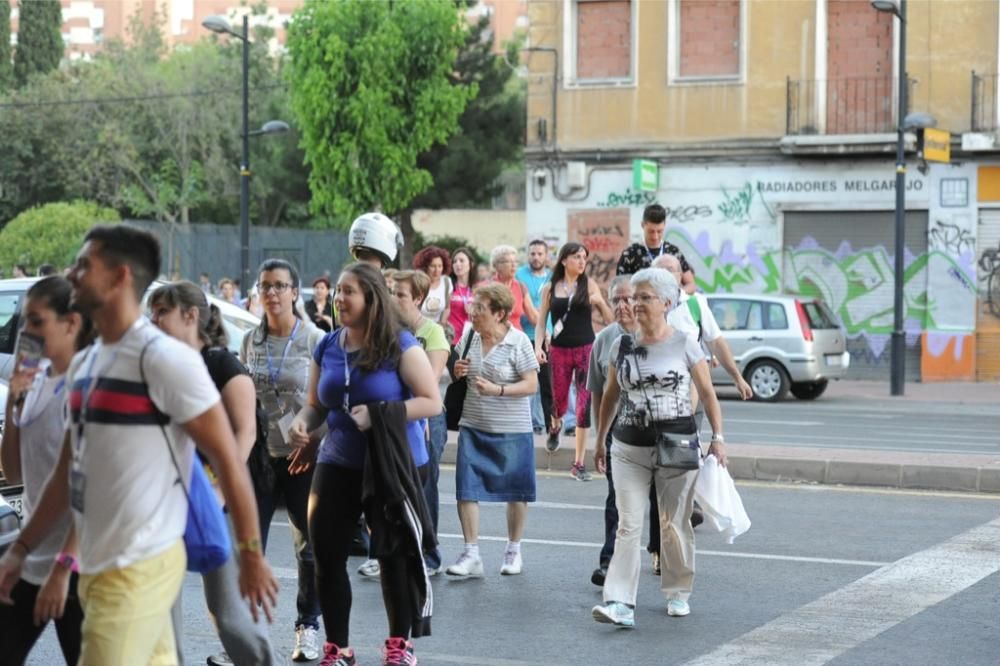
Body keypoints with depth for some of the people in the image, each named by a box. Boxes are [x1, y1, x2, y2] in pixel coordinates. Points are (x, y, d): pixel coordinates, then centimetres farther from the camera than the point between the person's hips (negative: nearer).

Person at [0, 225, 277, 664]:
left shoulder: (165, 358, -13)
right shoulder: (82, 365, 13)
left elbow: (226, 458, -12)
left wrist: (251, 553, -12)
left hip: (138, 569, -8)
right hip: (96, 566, 8)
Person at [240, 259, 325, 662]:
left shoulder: (315, 340, -4)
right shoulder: (250, 341, 7)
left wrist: (313, 441, -15)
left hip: (301, 457, -3)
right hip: (258, 455, 3)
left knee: (309, 545, 7)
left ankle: (308, 626, 21)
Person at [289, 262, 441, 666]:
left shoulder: (400, 345, -10)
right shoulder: (327, 347, 5)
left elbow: (432, 403, -13)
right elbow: (316, 405, 13)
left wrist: (378, 413, -23)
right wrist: (302, 422, -10)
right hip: (338, 464, 5)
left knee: (395, 555, 6)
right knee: (327, 555, 1)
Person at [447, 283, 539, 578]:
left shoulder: (518, 342, -11)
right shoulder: (469, 338, 4)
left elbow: (532, 385, -12)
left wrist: (497, 390, -23)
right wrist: (457, 373, -3)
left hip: (512, 430, -4)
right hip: (473, 427, 4)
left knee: (516, 492, 9)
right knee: (465, 488, -3)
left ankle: (513, 549, 27)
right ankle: (471, 554, 4)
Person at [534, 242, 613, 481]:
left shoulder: (589, 286, 3)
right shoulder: (550, 288, 4)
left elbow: (610, 318, 2)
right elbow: (541, 320, 7)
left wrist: (600, 302, -17)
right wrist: (538, 346, -6)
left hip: (586, 349, -1)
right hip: (559, 351, 1)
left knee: (584, 405, -5)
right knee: (559, 401, 5)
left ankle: (579, 463, 2)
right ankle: (555, 427, 46)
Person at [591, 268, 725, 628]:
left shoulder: (685, 344, -2)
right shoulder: (622, 346, 6)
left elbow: (707, 393, 1)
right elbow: (610, 396, 16)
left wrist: (718, 437, -6)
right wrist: (600, 440, 18)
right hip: (629, 447, 2)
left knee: (675, 524, 7)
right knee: (628, 526, -5)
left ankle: (678, 593, 24)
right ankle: (620, 603, -10)